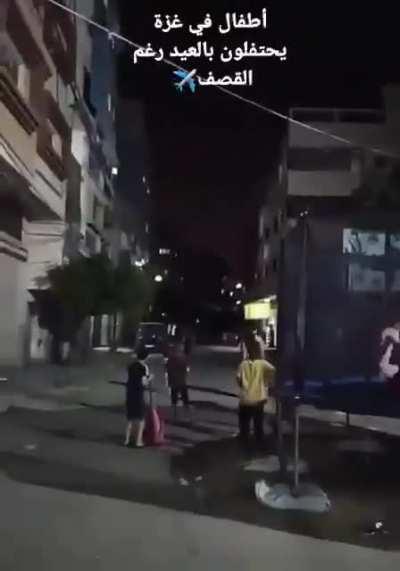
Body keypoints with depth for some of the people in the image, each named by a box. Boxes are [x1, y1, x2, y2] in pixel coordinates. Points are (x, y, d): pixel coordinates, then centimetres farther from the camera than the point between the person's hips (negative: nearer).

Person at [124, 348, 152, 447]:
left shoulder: (131, 366, 8)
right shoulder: (144, 367, -11)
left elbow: (131, 378, 13)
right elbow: (144, 383, -15)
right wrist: (149, 378, 4)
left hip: (130, 393, 6)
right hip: (138, 394, -6)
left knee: (130, 418, 17)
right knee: (140, 418, 6)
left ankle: (127, 439, 20)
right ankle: (138, 441, 6)